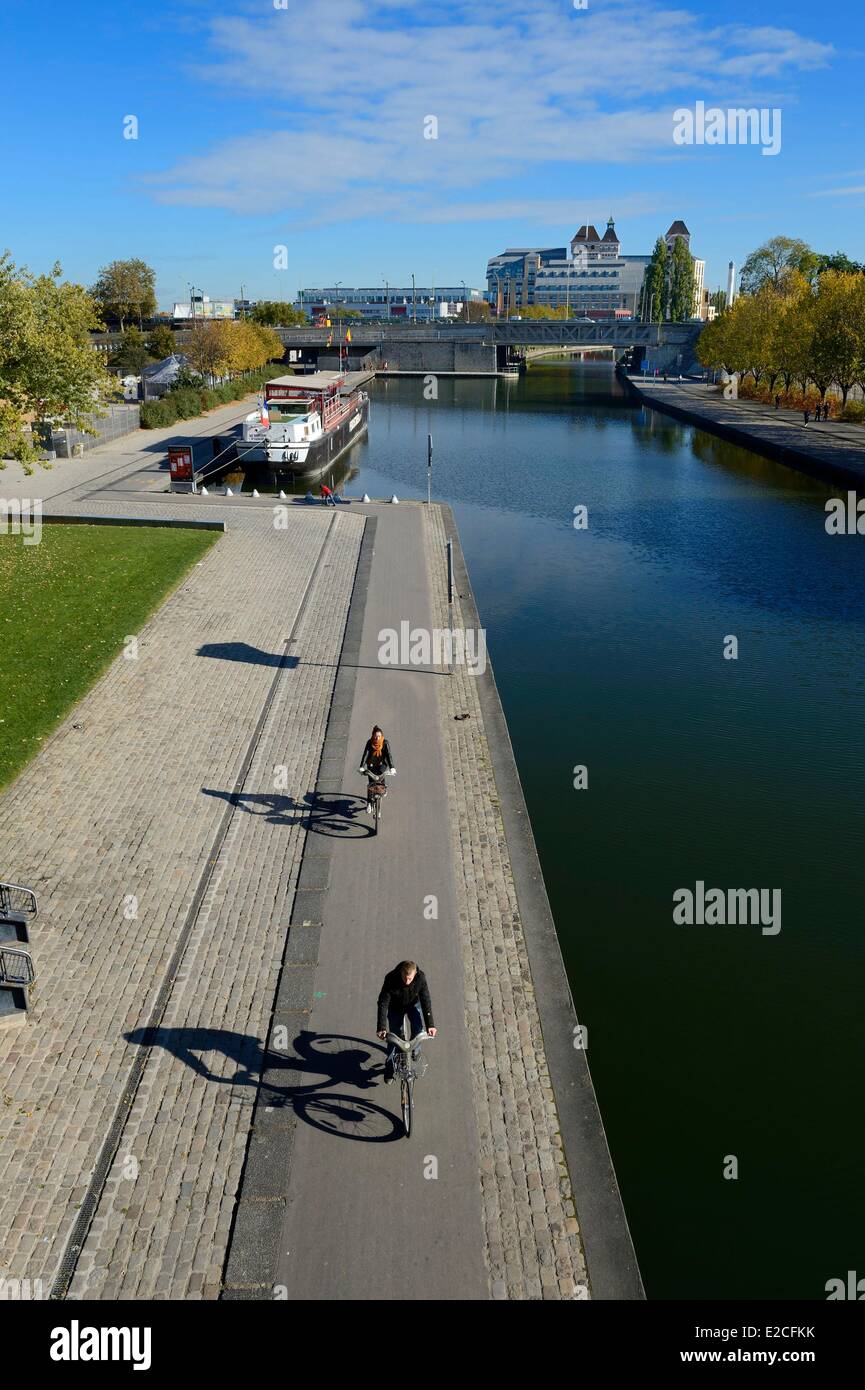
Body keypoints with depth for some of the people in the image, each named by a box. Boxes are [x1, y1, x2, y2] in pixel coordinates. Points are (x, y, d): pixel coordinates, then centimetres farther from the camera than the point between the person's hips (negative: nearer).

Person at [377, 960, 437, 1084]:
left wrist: (430, 1025, -29)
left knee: (418, 1028, -20)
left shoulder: (420, 978, -31)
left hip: (413, 1004, 1)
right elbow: (383, 1003, -31)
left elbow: (426, 1001, -25)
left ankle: (414, 1050, 11)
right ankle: (390, 1068, 17)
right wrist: (381, 1028, -37)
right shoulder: (391, 979, -35)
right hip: (395, 1007, -1)